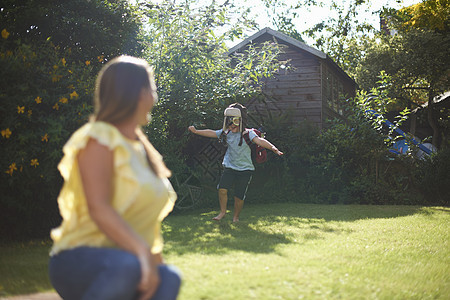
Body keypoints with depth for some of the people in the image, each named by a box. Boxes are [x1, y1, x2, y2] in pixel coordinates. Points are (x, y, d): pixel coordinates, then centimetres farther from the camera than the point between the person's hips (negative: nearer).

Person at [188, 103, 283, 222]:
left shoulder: (247, 133, -12)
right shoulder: (226, 133, 3)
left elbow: (258, 141, -28)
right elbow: (211, 133, 14)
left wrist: (272, 148, -45)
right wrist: (196, 131, 12)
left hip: (245, 169, -3)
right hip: (230, 167, 3)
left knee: (239, 196, 1)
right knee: (222, 189, -14)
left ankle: (236, 216, 24)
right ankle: (223, 212, 9)